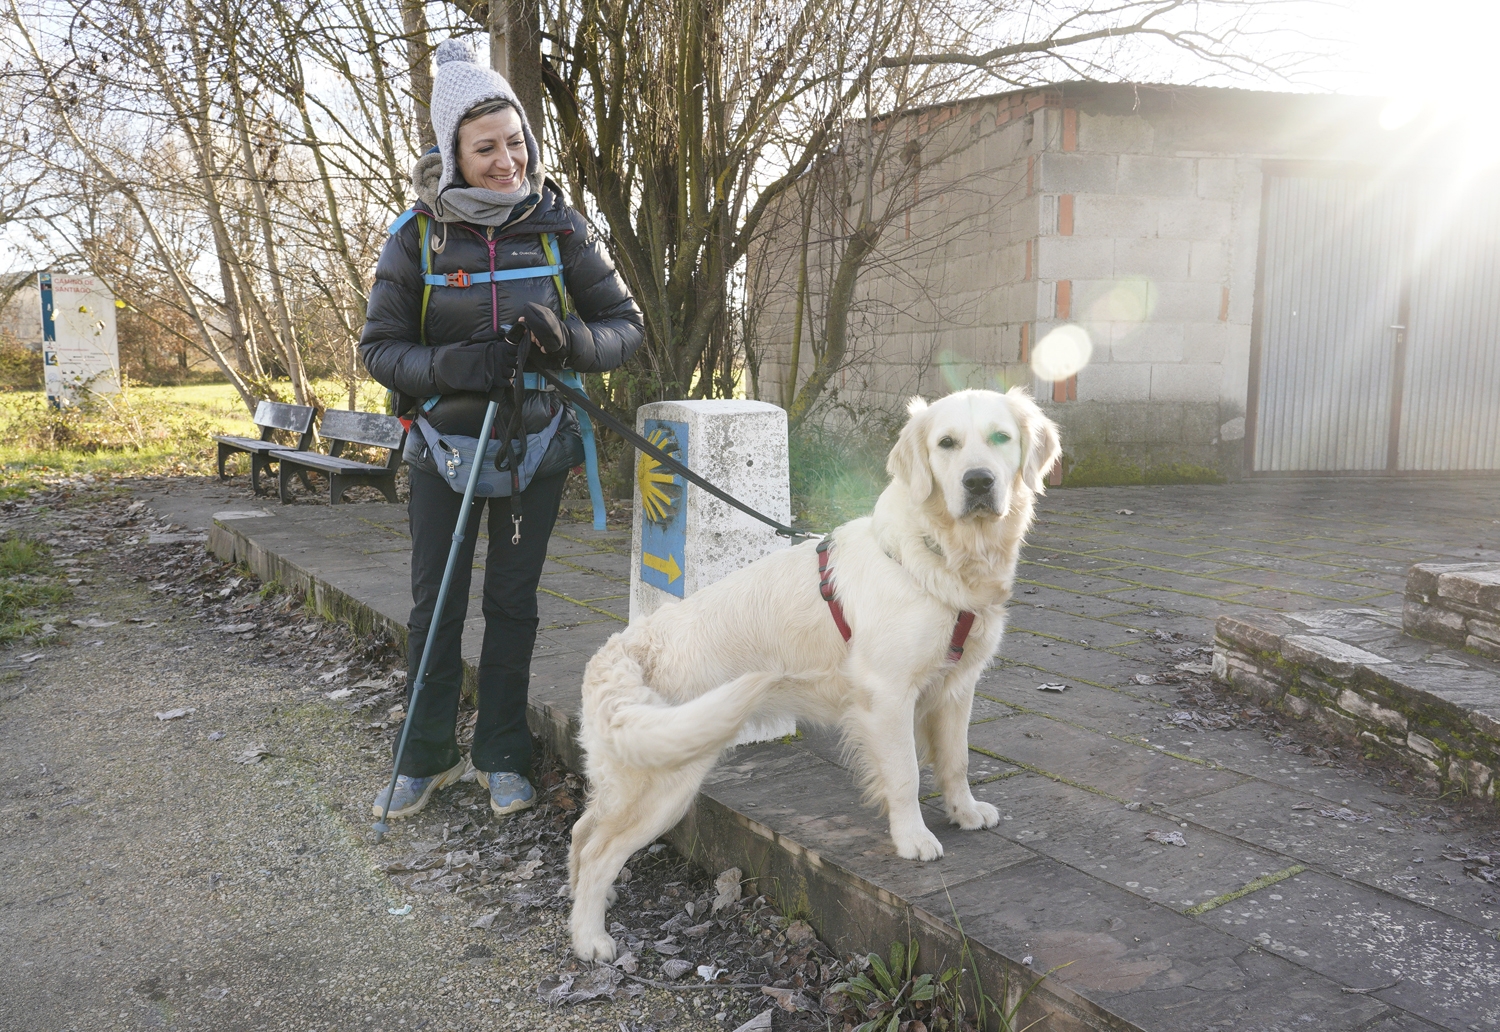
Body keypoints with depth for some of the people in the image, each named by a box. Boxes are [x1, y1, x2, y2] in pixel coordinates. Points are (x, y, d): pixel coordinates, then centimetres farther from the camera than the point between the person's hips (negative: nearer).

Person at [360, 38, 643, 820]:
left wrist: (571, 340, -26)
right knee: (435, 603, 5)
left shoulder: (559, 229, -7)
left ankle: (503, 756, 22)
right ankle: (428, 755, 22)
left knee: (512, 602, 7)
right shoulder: (416, 237, -8)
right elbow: (378, 347, -5)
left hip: (536, 442, 0)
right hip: (444, 442, 0)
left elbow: (626, 325, -4)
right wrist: (451, 366, -24)